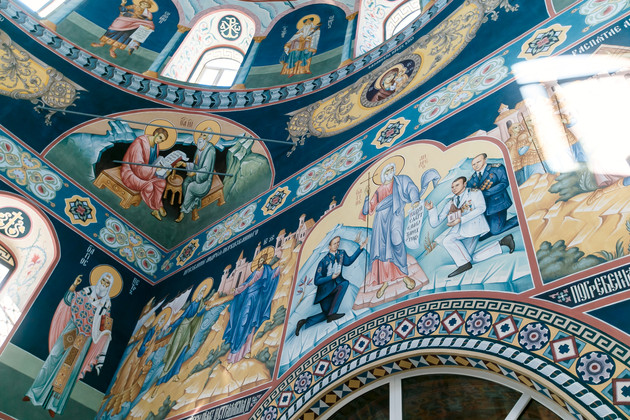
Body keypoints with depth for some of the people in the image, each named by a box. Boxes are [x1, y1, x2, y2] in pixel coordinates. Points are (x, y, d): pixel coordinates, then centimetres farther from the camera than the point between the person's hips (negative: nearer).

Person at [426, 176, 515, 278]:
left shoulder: (475, 193, 10)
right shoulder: (450, 203, 21)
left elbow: (481, 208, -11)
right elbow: (434, 223, 15)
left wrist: (460, 220, -18)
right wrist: (431, 209, -4)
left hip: (473, 223, -7)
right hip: (461, 229, 7)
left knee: (447, 240, -25)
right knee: (471, 259, 1)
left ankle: (464, 263, -13)